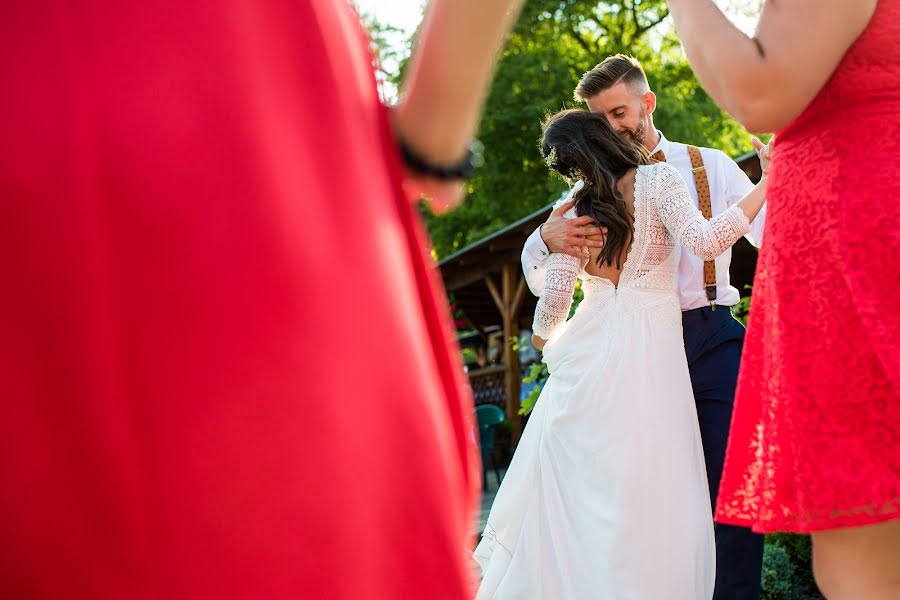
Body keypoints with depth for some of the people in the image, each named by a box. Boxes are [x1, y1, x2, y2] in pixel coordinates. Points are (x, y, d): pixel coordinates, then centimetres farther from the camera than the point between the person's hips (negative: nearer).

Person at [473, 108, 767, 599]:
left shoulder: (578, 205, 10)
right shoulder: (657, 180, 3)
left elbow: (554, 296, 5)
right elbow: (705, 241, -12)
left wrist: (544, 338, 26)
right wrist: (768, 186, -3)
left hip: (588, 352, 4)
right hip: (649, 354, -3)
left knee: (573, 493, 8)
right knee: (649, 500, -3)